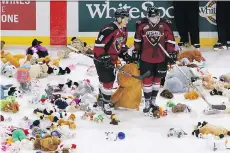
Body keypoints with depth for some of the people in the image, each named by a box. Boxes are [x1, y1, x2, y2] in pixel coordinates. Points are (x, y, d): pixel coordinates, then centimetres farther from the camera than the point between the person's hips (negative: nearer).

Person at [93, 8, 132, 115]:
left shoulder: (124, 31, 4)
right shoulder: (109, 29, -26)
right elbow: (99, 44, -28)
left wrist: (125, 55, 9)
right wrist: (104, 57, -28)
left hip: (111, 59, 9)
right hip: (101, 59, -9)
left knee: (107, 79, 21)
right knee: (107, 80, -9)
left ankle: (102, 98, 42)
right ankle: (106, 104, 1)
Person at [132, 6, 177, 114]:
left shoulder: (165, 25, -7)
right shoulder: (142, 25, -8)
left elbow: (170, 40, -1)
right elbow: (137, 40, 4)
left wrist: (172, 53, -2)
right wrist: (136, 52, 8)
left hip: (161, 58, 2)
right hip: (146, 58, -1)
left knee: (157, 79, 13)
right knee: (147, 80, 2)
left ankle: (153, 101, 27)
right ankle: (147, 103, 12)